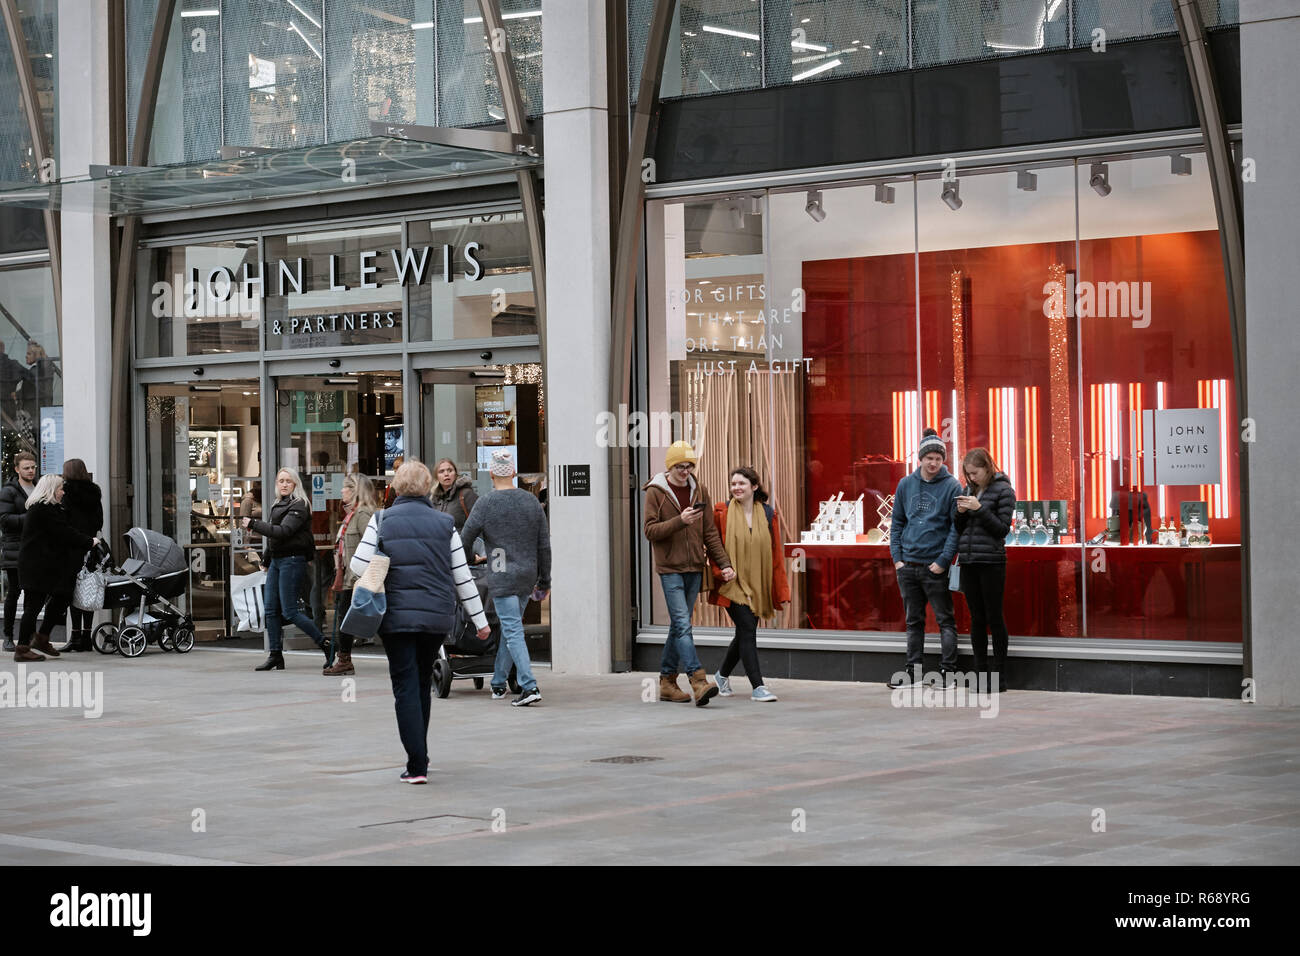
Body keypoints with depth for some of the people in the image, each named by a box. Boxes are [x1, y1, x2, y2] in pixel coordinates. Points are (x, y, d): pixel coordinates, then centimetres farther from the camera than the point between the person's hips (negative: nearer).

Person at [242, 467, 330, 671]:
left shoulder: (299, 506, -9)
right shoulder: (278, 505, 17)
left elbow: (282, 531, -20)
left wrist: (253, 524, -19)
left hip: (292, 560, -9)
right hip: (276, 560, 9)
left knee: (289, 611, -11)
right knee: (271, 609, 4)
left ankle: (325, 645, -2)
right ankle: (275, 656, 8)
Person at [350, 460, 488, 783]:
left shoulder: (381, 521, -2)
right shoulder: (444, 524, 3)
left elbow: (358, 566, -6)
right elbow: (463, 577, 4)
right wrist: (479, 619, 11)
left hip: (396, 617, -2)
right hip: (436, 617, 2)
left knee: (406, 688, -1)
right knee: (423, 685, 18)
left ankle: (417, 765, -10)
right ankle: (419, 754, 28)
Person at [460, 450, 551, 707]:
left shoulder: (485, 505, -8)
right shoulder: (531, 501, 6)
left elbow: (465, 541, -3)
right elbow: (544, 545, 8)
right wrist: (544, 580, 16)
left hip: (502, 577, -5)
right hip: (528, 577, 5)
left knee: (513, 631, -7)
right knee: (509, 629, 17)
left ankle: (530, 686, -17)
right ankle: (498, 683, 25)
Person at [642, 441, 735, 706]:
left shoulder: (699, 491, 10)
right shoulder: (655, 492, -4)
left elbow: (710, 532, 12)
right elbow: (650, 530, -10)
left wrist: (724, 563, 5)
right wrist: (679, 521, -23)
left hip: (694, 567, 5)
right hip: (669, 567, -5)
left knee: (679, 625, 10)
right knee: (682, 624, -14)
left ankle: (667, 682, 17)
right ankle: (698, 681, -24)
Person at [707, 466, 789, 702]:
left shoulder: (768, 514, 5)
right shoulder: (722, 512, -3)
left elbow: (776, 553, 6)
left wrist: (781, 591, 2)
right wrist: (719, 571, -15)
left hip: (757, 584, 4)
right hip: (732, 583, -4)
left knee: (745, 633, 13)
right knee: (748, 630, -13)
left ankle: (723, 674, 36)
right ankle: (758, 687, -13)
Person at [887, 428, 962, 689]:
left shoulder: (952, 487, -5)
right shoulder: (906, 485, 7)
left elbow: (957, 527, -6)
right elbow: (897, 523, 13)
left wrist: (943, 561, -13)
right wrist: (897, 557, 3)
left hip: (935, 567, -4)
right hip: (908, 566, 4)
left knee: (945, 620, -1)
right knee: (914, 621, 11)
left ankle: (948, 671, 2)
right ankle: (913, 670, 17)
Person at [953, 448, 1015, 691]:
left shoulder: (1003, 490, -3)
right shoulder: (968, 490, 14)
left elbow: (1003, 528, -8)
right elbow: (958, 529, 17)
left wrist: (979, 509, -16)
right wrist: (961, 512, -3)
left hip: (991, 561, -5)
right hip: (968, 562, 6)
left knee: (994, 618, -3)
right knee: (977, 619, 7)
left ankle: (999, 677, 1)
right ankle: (980, 673, 10)